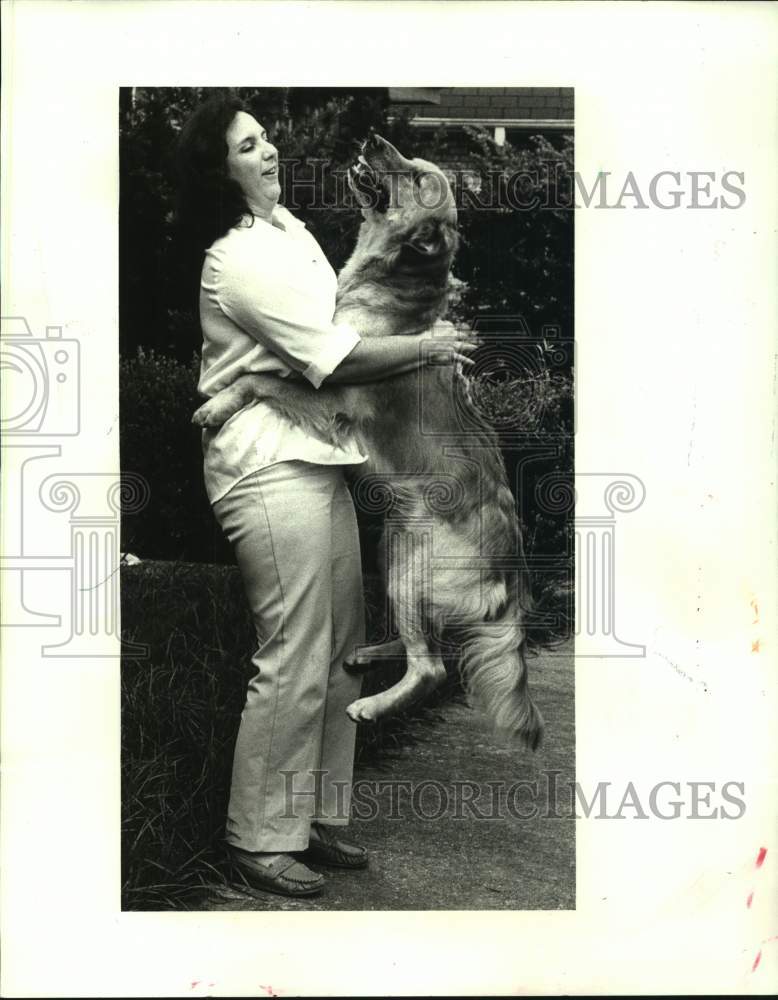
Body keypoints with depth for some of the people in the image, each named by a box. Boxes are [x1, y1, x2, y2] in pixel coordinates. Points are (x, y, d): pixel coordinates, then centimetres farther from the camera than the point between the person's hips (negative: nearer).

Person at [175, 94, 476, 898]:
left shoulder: (287, 227, 15)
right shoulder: (240, 259, -14)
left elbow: (338, 304, 24)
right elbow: (338, 356, -16)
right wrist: (428, 346, -3)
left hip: (317, 458, 10)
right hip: (269, 466, -9)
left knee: (341, 652, 11)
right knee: (295, 660, -7)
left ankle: (316, 818, 22)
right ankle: (259, 839, 7)